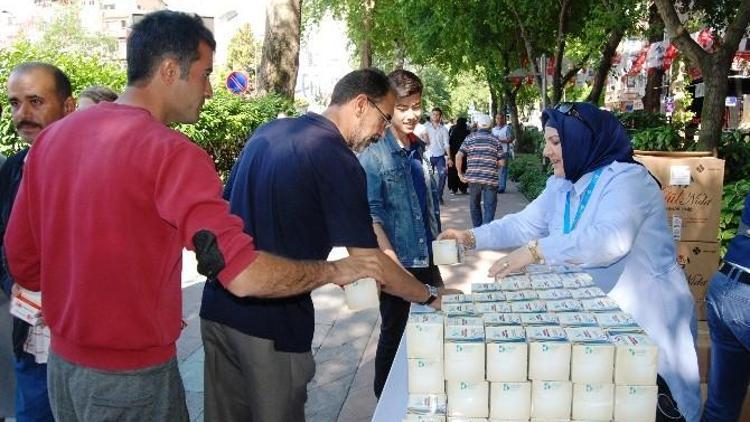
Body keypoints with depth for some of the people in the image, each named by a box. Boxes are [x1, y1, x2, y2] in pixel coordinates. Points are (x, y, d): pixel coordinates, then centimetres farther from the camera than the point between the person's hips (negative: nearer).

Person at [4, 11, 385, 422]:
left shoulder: (52, 136, 0)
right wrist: (334, 270, -15)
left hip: (62, 364, 7)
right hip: (133, 374, -6)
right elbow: (243, 274, -30)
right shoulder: (170, 153, -22)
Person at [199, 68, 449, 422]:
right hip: (272, 324, -7)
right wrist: (430, 297, 0)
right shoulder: (338, 160, -15)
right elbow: (367, 263, -14)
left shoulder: (268, 131, 8)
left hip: (218, 309, 7)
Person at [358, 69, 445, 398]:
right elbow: (371, 215, -16)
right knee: (395, 334, 8)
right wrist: (393, 262, -23)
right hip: (397, 263, -6)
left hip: (427, 259, 6)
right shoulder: (373, 155, -12)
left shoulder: (420, 149, 7)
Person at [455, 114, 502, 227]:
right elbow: (501, 162, 4)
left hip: (473, 178, 1)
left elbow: (458, 156, -4)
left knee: (474, 205, 19)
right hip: (491, 179, -1)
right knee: (489, 208, 0)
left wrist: (460, 173, 5)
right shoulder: (495, 140, 6)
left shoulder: (470, 138, 5)